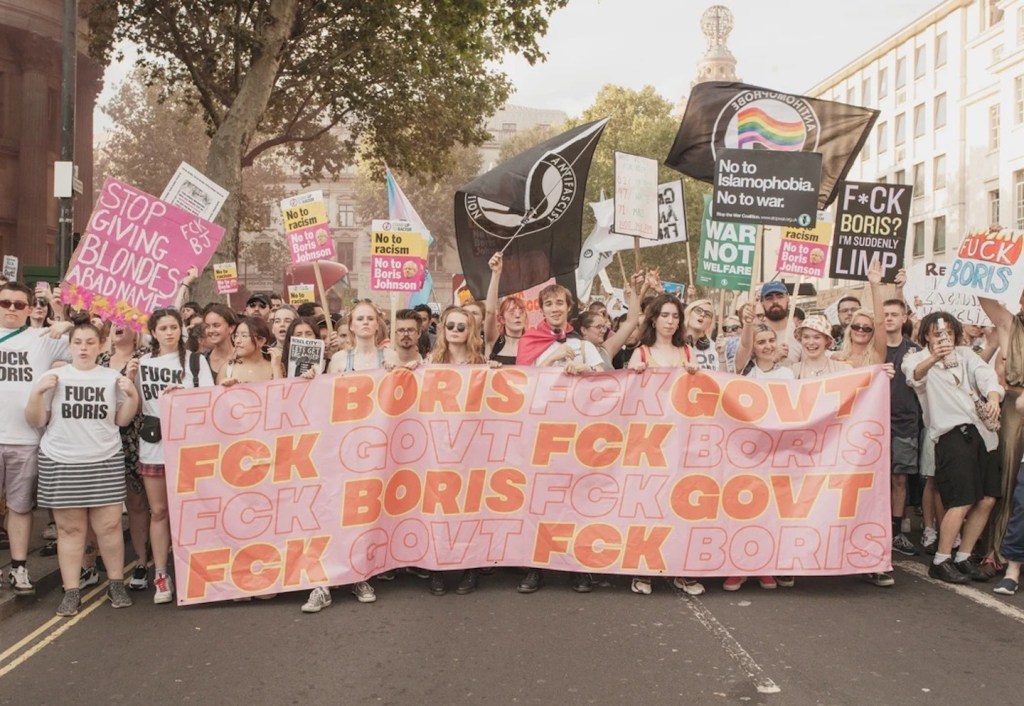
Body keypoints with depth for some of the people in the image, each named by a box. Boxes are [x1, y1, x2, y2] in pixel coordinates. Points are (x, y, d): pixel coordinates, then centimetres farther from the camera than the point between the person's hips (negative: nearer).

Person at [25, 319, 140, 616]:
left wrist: (132, 395, -6)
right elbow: (36, 422, 3)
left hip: (105, 462, 1)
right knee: (70, 528, 0)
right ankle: (71, 591, 9)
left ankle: (117, 584, 13)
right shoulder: (53, 376, 4)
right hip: (61, 463, -1)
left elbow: (122, 420, 10)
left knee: (109, 526, -1)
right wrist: (38, 391, -11)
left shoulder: (113, 377, 7)